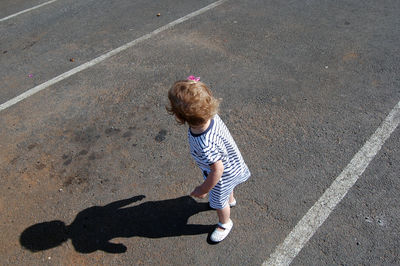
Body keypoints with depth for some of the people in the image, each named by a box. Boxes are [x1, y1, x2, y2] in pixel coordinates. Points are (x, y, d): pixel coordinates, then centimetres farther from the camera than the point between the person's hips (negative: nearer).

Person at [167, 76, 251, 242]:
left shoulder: (205, 145, -50)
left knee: (219, 202, 24)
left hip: (223, 174, -7)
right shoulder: (210, 115, -28)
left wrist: (203, 189, -20)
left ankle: (225, 224, 56)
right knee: (226, 190, 39)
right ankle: (230, 200, 72)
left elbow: (217, 169, -36)